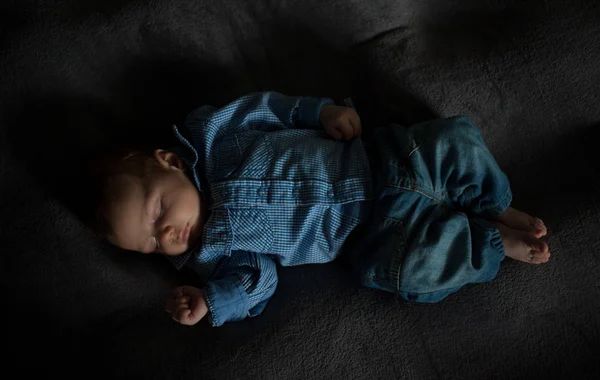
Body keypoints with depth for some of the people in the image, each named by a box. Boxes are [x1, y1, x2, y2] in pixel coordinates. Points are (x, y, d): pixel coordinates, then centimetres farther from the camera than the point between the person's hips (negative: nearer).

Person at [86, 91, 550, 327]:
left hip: (377, 158, 3)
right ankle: (493, 243, -2)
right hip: (368, 232, -2)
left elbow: (267, 107, 1)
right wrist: (207, 303, -24)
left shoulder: (209, 134, -6)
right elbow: (256, 279, -8)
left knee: (455, 141, -13)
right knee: (410, 266, -30)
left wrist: (321, 110, -12)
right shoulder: (210, 251, -6)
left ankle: (497, 207, 13)